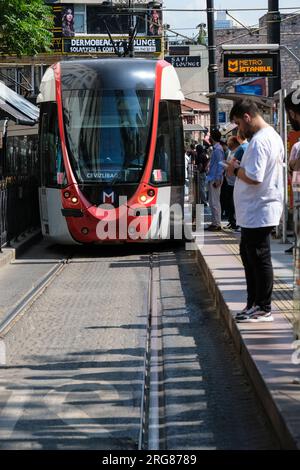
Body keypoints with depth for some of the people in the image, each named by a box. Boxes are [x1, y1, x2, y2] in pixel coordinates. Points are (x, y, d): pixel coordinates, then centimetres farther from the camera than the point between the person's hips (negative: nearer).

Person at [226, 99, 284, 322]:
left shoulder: (259, 141, -21)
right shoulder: (274, 136, 13)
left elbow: (253, 177, -28)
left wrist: (235, 170, -9)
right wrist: (240, 168, 12)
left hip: (258, 213, -11)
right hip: (258, 211, 11)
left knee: (259, 259, -2)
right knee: (249, 255, 18)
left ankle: (263, 309, 6)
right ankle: (254, 304, 25)